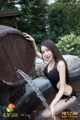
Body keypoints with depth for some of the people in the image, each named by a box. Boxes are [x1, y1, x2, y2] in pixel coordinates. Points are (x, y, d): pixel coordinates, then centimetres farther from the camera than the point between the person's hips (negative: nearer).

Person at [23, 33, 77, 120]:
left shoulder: (60, 63, -29)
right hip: (60, 94, 8)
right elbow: (37, 53, 11)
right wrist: (33, 41, -4)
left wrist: (52, 104, -38)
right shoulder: (50, 60, -8)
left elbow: (62, 88, -29)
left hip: (68, 96, -8)